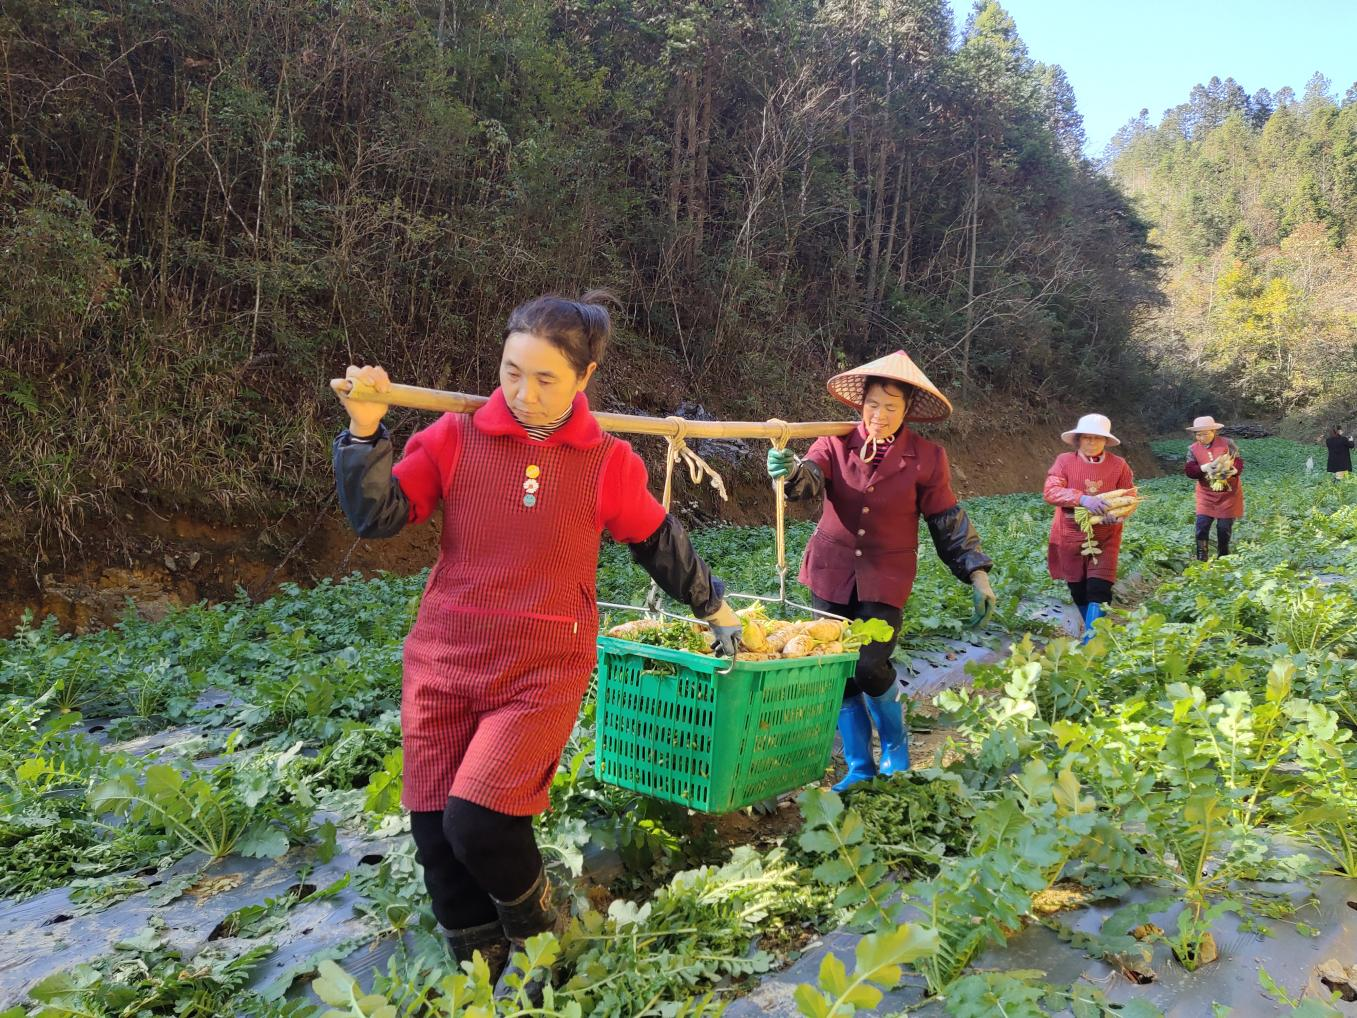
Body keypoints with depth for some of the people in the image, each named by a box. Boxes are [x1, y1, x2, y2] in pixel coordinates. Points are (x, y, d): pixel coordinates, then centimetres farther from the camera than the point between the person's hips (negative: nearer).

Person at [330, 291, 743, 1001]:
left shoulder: (609, 464, -3)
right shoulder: (455, 437, -2)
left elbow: (661, 543, 11)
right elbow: (377, 517, -3)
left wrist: (714, 609, 22)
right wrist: (365, 430, -16)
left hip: (543, 673, -2)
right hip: (441, 663, 3)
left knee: (477, 821, -18)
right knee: (435, 834, 4)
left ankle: (537, 938, 16)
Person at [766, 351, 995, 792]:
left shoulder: (926, 458, -4)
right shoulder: (836, 442, -3)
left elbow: (949, 523, 3)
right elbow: (810, 478, -22)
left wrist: (977, 575, -2)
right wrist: (789, 470, -46)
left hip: (885, 579, -2)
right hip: (832, 573, 2)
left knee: (870, 667, -15)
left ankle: (895, 743, 17)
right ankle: (859, 766, 23)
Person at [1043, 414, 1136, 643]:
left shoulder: (1119, 465, -3)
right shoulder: (1065, 461, -6)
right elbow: (1050, 491, -17)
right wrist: (1083, 499, -32)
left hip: (1104, 538, -1)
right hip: (1071, 537, 1)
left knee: (1099, 590, -10)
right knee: (1078, 590, 11)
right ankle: (1096, 631, 33)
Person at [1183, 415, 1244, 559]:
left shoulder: (1227, 443, -6)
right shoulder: (1193, 449, -2)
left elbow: (1239, 462, -9)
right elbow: (1189, 470, -10)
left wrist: (1232, 470, -31)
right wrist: (1204, 468, -29)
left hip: (1229, 493, -1)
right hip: (1207, 494, 1)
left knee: (1224, 527, 5)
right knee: (1202, 525, -9)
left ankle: (1223, 558, 22)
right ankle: (1201, 559, -2)